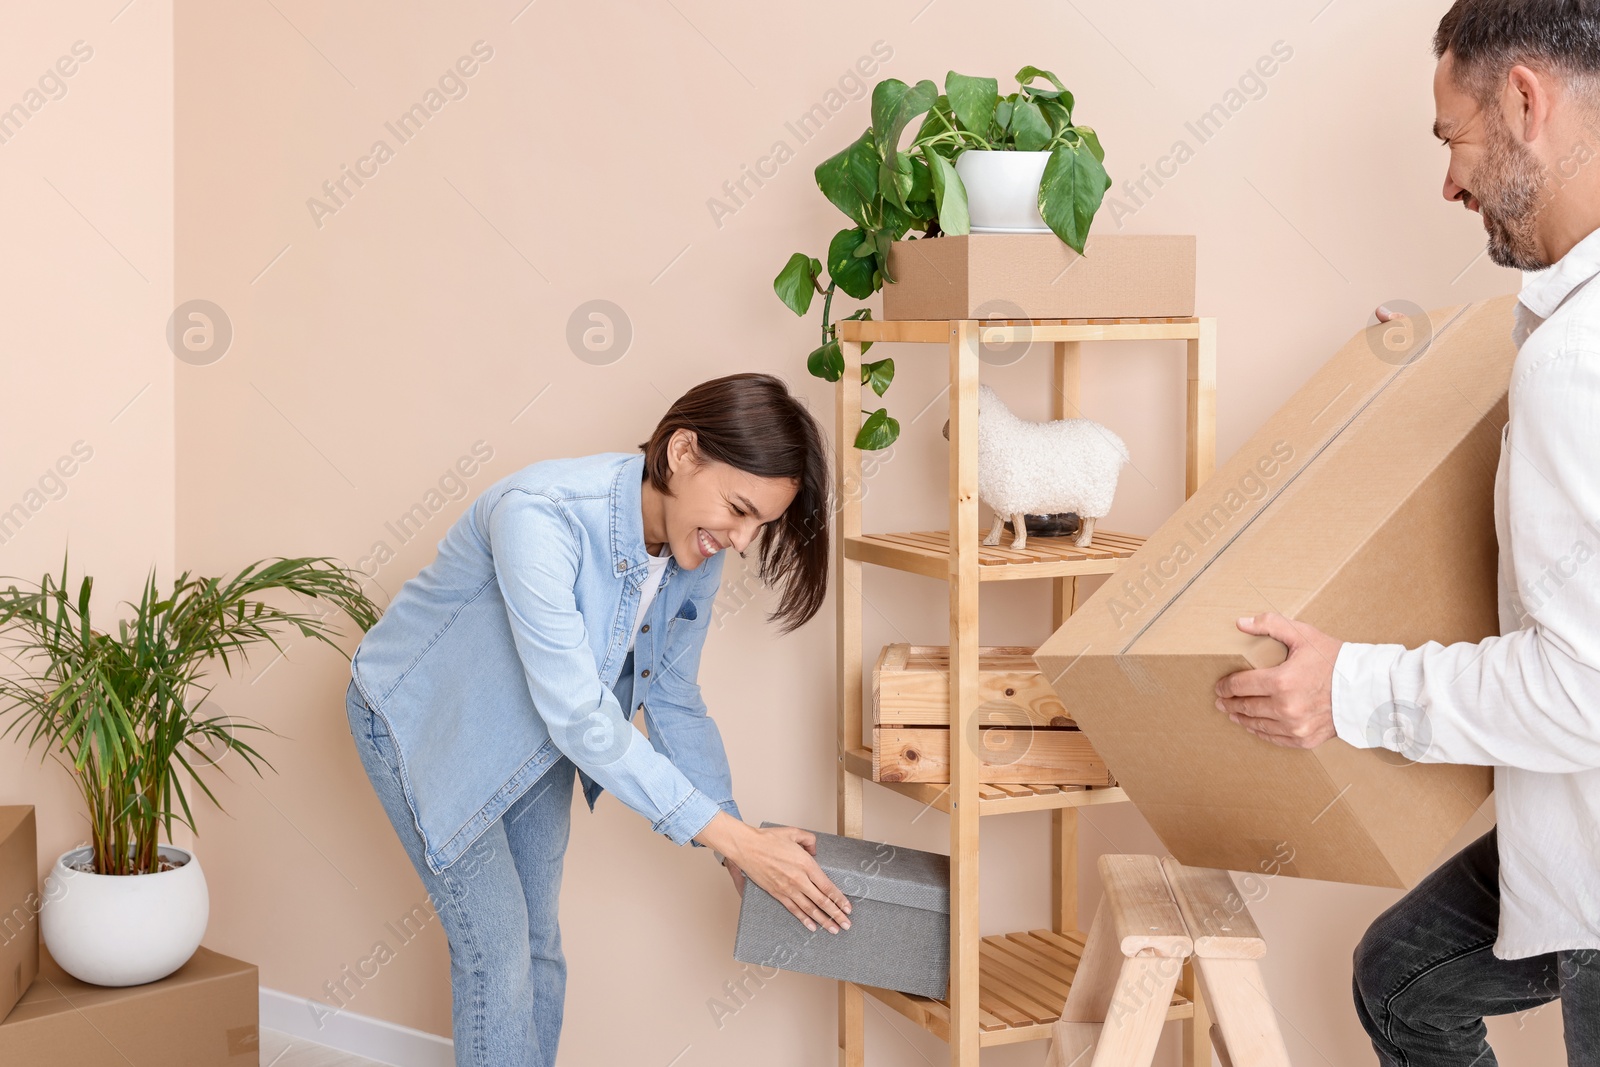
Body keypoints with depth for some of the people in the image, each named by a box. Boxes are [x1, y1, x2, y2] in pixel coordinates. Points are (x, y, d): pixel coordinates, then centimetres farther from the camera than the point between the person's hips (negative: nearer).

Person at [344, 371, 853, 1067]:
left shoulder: (697, 553, -16)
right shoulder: (540, 514, -39)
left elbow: (673, 702, -3)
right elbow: (578, 717, -40)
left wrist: (739, 847, -8)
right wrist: (735, 837, -38)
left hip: (535, 738, 6)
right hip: (421, 720, -6)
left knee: (537, 945, 13)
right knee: (496, 953, -6)